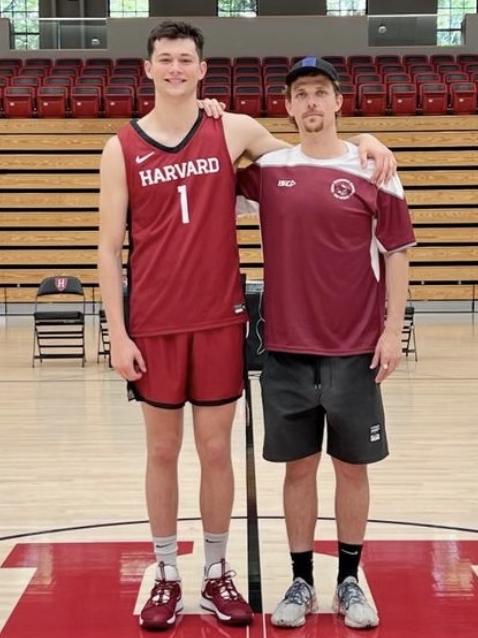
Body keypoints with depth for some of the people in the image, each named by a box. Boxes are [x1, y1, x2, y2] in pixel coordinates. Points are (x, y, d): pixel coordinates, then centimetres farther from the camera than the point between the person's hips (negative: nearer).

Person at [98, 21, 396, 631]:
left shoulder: (233, 132, 2)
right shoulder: (121, 149, 0)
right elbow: (109, 249, 0)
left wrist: (361, 140, -3)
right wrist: (118, 334, -5)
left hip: (220, 322, 1)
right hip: (153, 327, 0)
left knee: (216, 451, 8)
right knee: (162, 451, 9)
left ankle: (217, 574, 24)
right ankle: (166, 576, 24)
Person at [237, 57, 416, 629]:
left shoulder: (372, 172, -2)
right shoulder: (266, 170, 2)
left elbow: (396, 254, 1)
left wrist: (393, 330, -5)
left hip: (355, 350, -1)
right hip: (286, 349, 1)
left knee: (352, 466, 8)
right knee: (299, 466, 9)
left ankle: (349, 582, 24)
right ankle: (301, 582, 23)